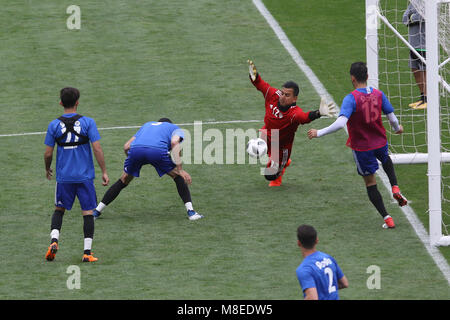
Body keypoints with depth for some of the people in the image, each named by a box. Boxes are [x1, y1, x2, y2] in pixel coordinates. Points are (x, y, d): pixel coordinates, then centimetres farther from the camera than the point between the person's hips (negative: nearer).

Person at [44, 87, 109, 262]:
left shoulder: (54, 125, -3)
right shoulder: (87, 122, -6)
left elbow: (48, 153, 0)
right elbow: (97, 149, -10)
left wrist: (48, 169, 20)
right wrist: (104, 172, -3)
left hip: (64, 176, 1)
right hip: (85, 176, -1)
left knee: (59, 210, 18)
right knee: (88, 212, 6)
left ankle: (54, 240, -3)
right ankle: (87, 252, 1)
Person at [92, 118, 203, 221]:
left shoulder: (147, 125, 42)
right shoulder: (175, 128, 31)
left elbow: (126, 146, 31)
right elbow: (174, 143, 5)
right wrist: (180, 170, 3)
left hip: (135, 149, 3)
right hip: (157, 150, -3)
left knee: (123, 181, 25)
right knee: (178, 176, 20)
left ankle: (97, 211, 26)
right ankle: (190, 211, 11)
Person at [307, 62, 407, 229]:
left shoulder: (351, 99, -23)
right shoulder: (378, 94, -7)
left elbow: (340, 123, -33)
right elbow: (392, 118, 0)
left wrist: (319, 133, -25)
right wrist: (397, 128, 23)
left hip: (361, 147, -4)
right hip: (380, 142, 4)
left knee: (370, 183, 11)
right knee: (386, 160, 39)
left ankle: (387, 218, 9)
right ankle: (395, 188, 17)